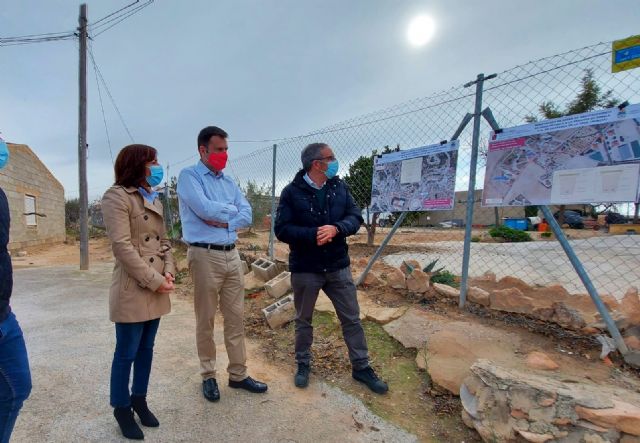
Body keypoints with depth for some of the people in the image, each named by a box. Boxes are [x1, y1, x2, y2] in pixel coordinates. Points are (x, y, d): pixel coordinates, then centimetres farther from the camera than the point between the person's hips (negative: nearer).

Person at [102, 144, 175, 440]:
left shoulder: (154, 199, 14)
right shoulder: (117, 196, -10)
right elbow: (122, 246, -18)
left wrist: (168, 271, -3)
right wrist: (154, 280, -17)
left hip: (156, 288, 7)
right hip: (132, 289, -7)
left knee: (146, 349, 18)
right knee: (127, 353, 8)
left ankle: (139, 399, 36)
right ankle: (122, 408, 29)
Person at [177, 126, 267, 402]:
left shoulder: (229, 181, 14)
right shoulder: (189, 176, -3)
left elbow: (247, 216, 4)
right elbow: (204, 208, -20)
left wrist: (222, 221, -13)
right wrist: (230, 209, -3)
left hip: (232, 255, 6)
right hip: (205, 256, -5)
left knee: (236, 317, 11)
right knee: (205, 320, 8)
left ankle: (238, 374, 25)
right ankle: (208, 376, 27)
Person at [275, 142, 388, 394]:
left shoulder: (339, 187, 2)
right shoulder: (292, 192, -9)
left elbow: (355, 217, -3)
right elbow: (281, 229, -12)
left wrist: (336, 228, -23)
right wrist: (312, 234, -26)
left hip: (338, 266, 3)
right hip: (304, 269, -3)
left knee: (351, 319, 13)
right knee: (303, 320, 16)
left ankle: (361, 367, 32)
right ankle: (303, 364, 39)